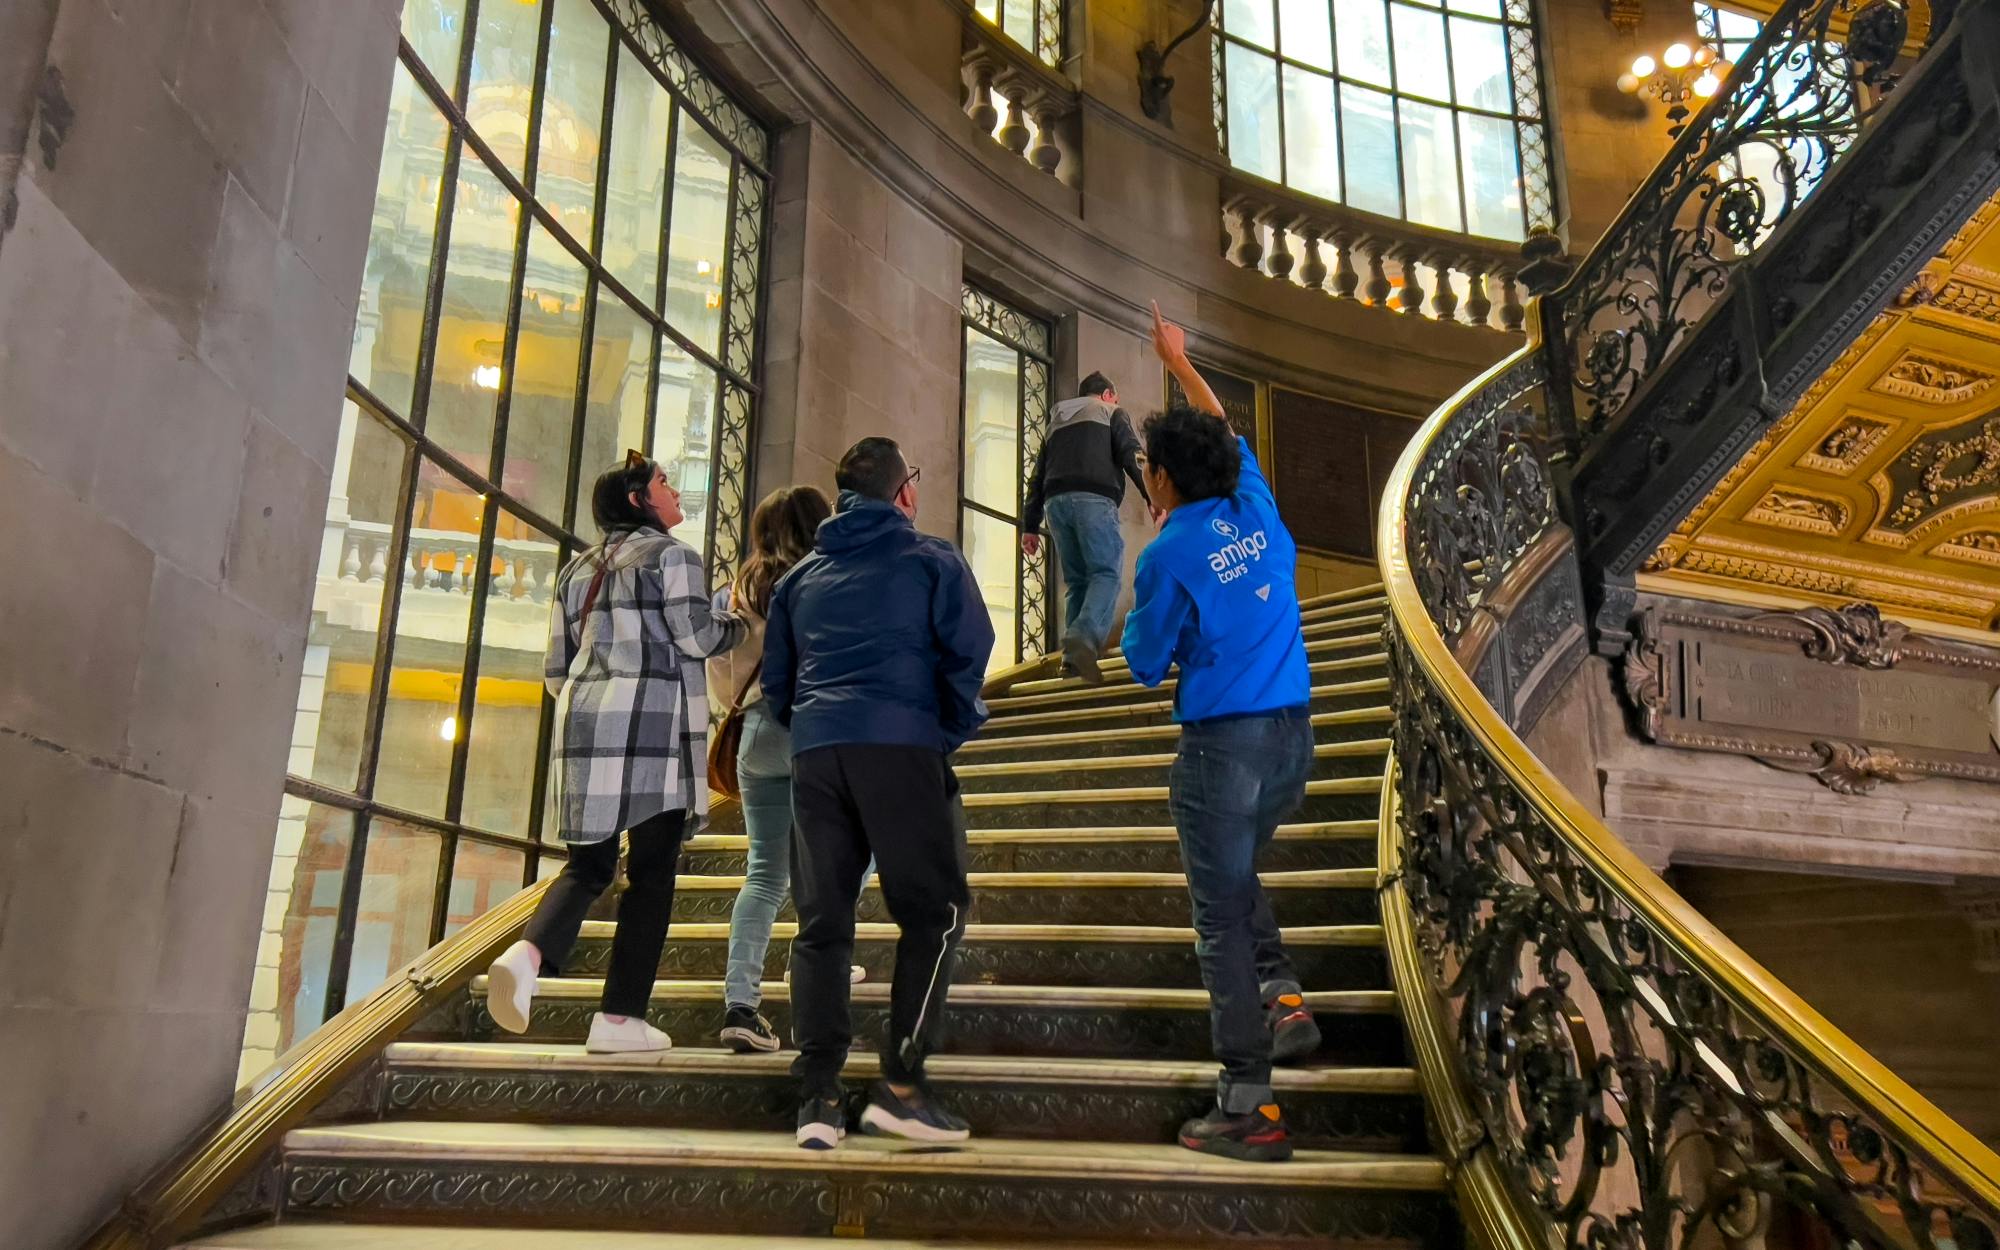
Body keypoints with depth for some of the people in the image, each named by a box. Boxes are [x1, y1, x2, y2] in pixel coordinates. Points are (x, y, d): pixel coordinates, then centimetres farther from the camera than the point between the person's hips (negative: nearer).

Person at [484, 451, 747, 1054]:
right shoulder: (671, 554, 0)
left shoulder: (579, 568, 20)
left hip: (585, 719, 6)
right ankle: (619, 1017, -1)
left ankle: (528, 952, -17)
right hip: (655, 726, -6)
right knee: (652, 870, 0)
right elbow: (695, 637, -6)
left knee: (589, 863, 11)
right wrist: (738, 625, 13)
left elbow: (557, 666, 19)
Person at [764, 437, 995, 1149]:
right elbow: (968, 652, -1)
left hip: (815, 754, 5)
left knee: (821, 922, 7)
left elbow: (775, 678, 23)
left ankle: (818, 1096, 4)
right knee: (933, 912, 1)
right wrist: (955, 731, 10)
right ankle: (901, 1084, -6)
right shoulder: (931, 559, 8)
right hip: (900, 749, -4)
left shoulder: (802, 576, 22)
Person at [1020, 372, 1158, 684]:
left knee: (1077, 581, 9)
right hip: (1094, 499, -5)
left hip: (1056, 501, 5)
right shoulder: (1111, 413, 18)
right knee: (1106, 573, -10)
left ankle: (1073, 656, -3)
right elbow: (1132, 455, 0)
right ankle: (1083, 640, -34)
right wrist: (1152, 497, -8)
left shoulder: (1056, 422, 32)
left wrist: (1030, 525, 24)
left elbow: (1037, 476, 26)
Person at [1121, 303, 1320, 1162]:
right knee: (1235, 870, 29)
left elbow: (1146, 666, -3)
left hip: (1222, 744, -7)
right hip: (1292, 735, 7)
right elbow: (1225, 434, 27)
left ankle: (1247, 1109, 4)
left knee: (1221, 915, 1)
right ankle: (1282, 993, 13)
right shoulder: (1256, 508, 6)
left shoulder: (1170, 555, -12)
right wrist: (1179, 363, 40)